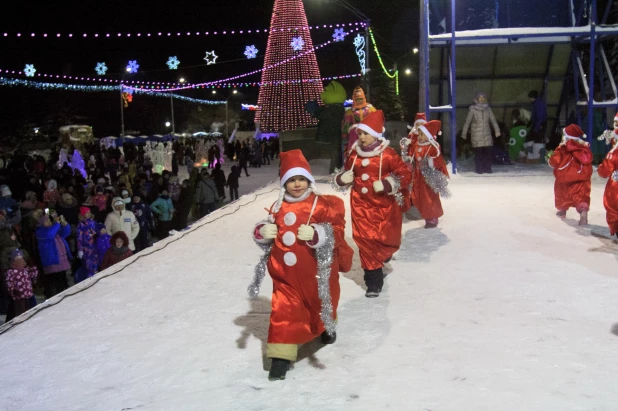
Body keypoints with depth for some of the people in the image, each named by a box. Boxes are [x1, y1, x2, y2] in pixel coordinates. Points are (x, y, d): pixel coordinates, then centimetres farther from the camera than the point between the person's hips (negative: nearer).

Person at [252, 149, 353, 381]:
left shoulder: (322, 205, -11)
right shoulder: (278, 207, 6)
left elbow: (336, 232, -16)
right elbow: (269, 231, 17)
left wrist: (316, 235, -33)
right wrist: (262, 232, -6)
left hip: (316, 272, -2)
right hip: (285, 274, 3)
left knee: (320, 304, 21)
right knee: (283, 311, -2)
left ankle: (326, 327, 54)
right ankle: (282, 356, 4)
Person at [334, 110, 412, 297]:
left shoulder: (387, 154, -10)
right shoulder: (355, 154, 3)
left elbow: (406, 175, -10)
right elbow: (348, 172, 19)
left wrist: (387, 184, -22)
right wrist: (342, 179, -3)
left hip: (384, 205, -3)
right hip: (361, 205, 3)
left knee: (388, 240, 5)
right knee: (365, 241, -1)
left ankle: (383, 253, 45)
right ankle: (374, 280, 9)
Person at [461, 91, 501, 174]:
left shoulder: (488, 108, 8)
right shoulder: (473, 109, -1)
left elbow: (493, 120, 5)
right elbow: (467, 122, 2)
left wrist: (497, 130, -6)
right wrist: (464, 133, 2)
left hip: (487, 134, 3)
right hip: (476, 135, -3)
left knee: (489, 151, -3)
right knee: (478, 152, -4)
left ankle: (487, 168, 8)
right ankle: (479, 169, 4)